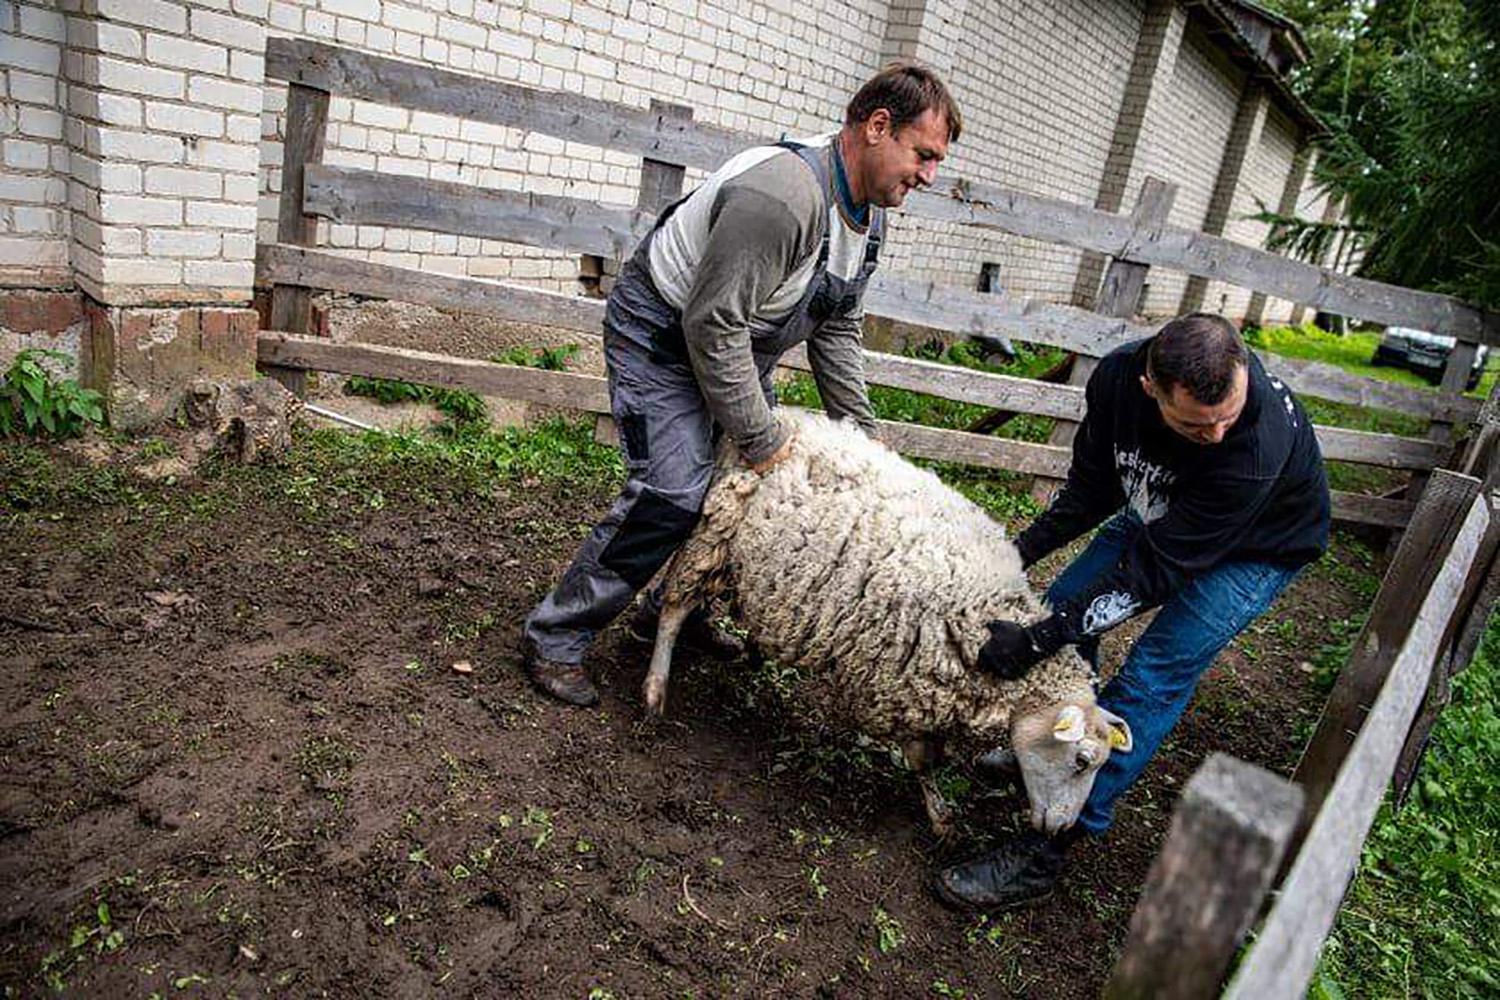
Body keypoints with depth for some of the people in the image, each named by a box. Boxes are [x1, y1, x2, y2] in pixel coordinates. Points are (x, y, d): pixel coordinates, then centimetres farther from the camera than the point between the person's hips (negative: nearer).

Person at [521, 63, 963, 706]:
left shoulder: (869, 211, 0)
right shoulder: (781, 196, -32)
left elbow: (837, 327, 8)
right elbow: (714, 328, -32)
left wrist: (860, 431, 3)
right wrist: (763, 442, -26)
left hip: (732, 346, 10)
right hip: (660, 335, -9)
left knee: (754, 481, 9)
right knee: (673, 494, -19)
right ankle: (554, 639, -4)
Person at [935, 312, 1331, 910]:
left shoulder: (1260, 449, -42)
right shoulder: (1118, 375, -26)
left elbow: (1156, 569, -36)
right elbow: (1092, 484, -7)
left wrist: (1039, 640, -36)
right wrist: (1022, 550, -13)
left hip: (1258, 548, -6)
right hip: (1162, 513, 6)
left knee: (1151, 681, -15)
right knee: (1064, 606, 2)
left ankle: (1046, 853, -8)